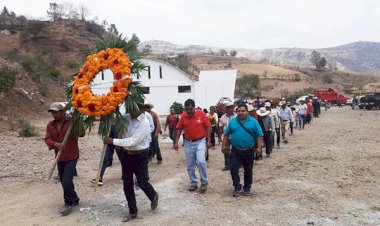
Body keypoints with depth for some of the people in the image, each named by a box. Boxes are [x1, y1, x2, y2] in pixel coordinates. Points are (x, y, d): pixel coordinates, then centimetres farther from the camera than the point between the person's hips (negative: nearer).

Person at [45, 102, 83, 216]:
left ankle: (69, 203, 7)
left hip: (71, 157, -6)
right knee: (64, 182, 15)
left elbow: (82, 134, -18)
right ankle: (75, 199, 34)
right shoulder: (50, 125, 4)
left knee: (66, 181, -11)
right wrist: (56, 144, -27)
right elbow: (47, 139, -6)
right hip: (59, 158, 6)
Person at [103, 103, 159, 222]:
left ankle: (154, 197, 39)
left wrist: (113, 141, -27)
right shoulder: (127, 117, -1)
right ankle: (133, 212, 24)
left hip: (140, 156, -6)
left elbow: (133, 141, -26)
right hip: (127, 154, 6)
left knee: (142, 182, 5)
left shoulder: (144, 123, -20)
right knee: (127, 184, 9)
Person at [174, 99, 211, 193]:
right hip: (188, 143, 3)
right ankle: (193, 183, 23)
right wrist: (176, 142, 0)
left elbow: (208, 127, -5)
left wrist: (209, 140, -7)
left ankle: (204, 182, 2)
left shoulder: (201, 113, -11)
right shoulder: (183, 116, -5)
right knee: (190, 165, 7)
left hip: (200, 141, -3)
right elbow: (179, 129, 4)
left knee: (201, 161, -18)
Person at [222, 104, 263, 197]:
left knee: (248, 170, 11)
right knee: (233, 169, -5)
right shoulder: (232, 121, 4)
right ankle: (237, 187, 11)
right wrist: (224, 145, 3)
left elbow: (259, 135, -4)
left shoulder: (253, 121, -3)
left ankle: (247, 188, 26)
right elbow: (226, 134, 8)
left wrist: (259, 147, -13)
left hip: (249, 151, -1)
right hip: (235, 151, 1)